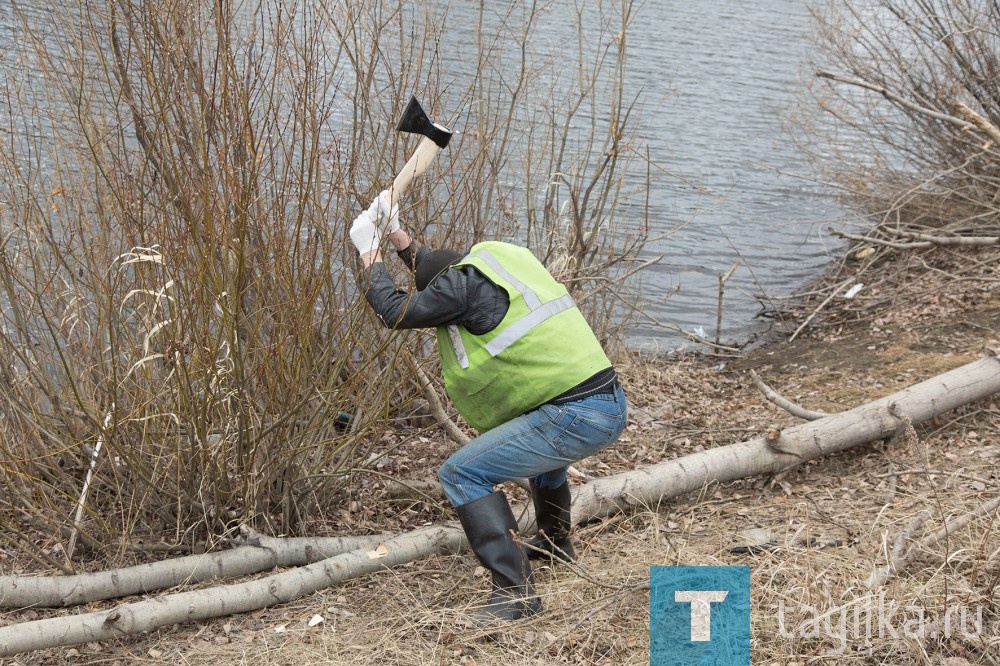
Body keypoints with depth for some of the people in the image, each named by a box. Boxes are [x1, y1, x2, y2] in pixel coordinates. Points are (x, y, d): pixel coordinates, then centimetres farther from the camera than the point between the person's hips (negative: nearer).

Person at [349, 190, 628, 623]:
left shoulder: (466, 285, -8)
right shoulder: (498, 258, 18)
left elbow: (395, 311, 0)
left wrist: (369, 251, 14)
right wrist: (396, 236, 34)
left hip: (578, 417, -10)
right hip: (612, 406, 10)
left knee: (463, 473, -9)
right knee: (538, 433, 41)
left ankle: (514, 591, -12)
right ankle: (554, 542, 55)